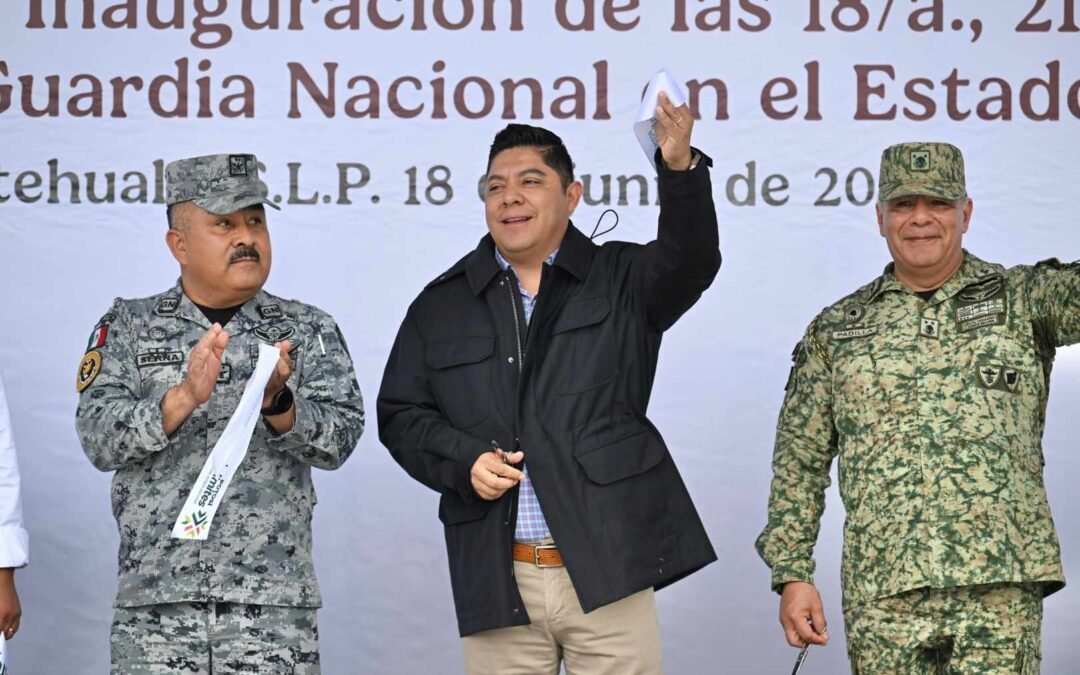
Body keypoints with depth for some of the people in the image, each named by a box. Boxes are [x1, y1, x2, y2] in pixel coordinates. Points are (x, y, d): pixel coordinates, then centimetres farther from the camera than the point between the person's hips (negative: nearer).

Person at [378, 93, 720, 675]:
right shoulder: (442, 305, 12)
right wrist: (463, 460, -7)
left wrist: (680, 168, -30)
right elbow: (400, 413, 12)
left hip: (607, 569, -2)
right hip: (496, 578, 2)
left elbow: (691, 261, -13)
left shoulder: (620, 281, 7)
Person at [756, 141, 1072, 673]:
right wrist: (792, 573, 5)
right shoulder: (835, 331, 14)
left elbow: (1069, 291, -12)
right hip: (882, 597, 2)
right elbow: (800, 461, 14)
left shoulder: (1020, 299, 9)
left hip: (1001, 589, -2)